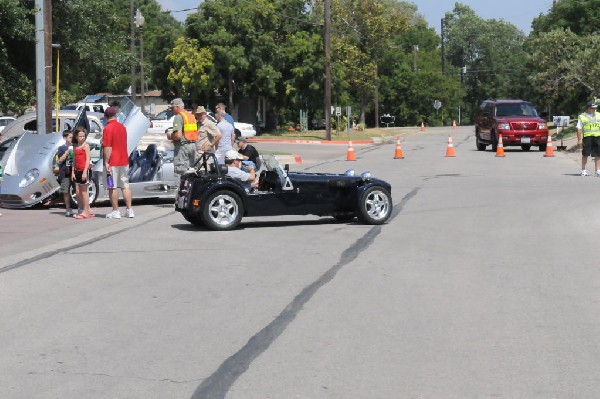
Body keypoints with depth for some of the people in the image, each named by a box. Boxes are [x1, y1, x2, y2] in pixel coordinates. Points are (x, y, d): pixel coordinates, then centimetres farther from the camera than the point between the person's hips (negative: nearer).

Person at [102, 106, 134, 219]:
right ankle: (129, 210, 7)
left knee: (113, 187, -1)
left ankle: (115, 211, 0)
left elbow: (107, 147, -18)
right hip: (124, 161, 7)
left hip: (113, 163, -7)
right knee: (125, 186, 9)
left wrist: (106, 162, -17)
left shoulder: (108, 128, -13)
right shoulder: (122, 127, 10)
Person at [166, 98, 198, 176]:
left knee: (179, 172, -8)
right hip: (193, 144, 9)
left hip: (183, 146, -9)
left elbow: (178, 135, -22)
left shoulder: (179, 117, -12)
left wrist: (170, 136, -2)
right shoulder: (191, 116, 16)